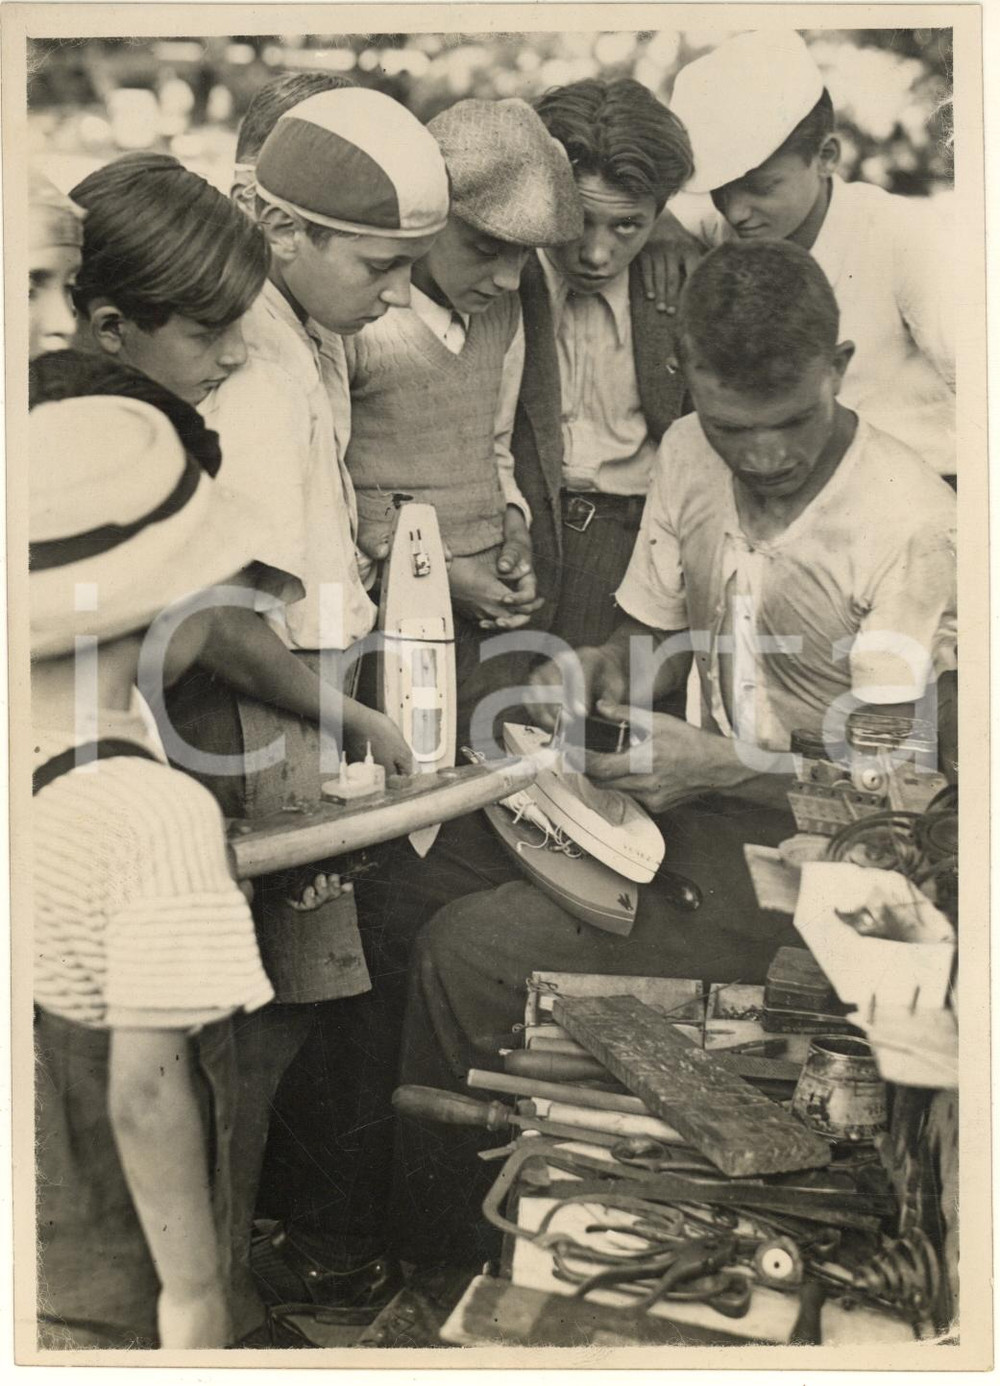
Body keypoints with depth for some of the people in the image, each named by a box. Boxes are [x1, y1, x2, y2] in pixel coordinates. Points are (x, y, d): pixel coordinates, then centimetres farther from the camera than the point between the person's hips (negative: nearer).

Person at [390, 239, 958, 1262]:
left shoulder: (912, 524, -18)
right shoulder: (689, 454, 2)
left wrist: (713, 765, -26)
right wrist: (592, 677, -10)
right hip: (706, 803, 7)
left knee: (467, 951, -18)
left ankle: (446, 1242, 8)